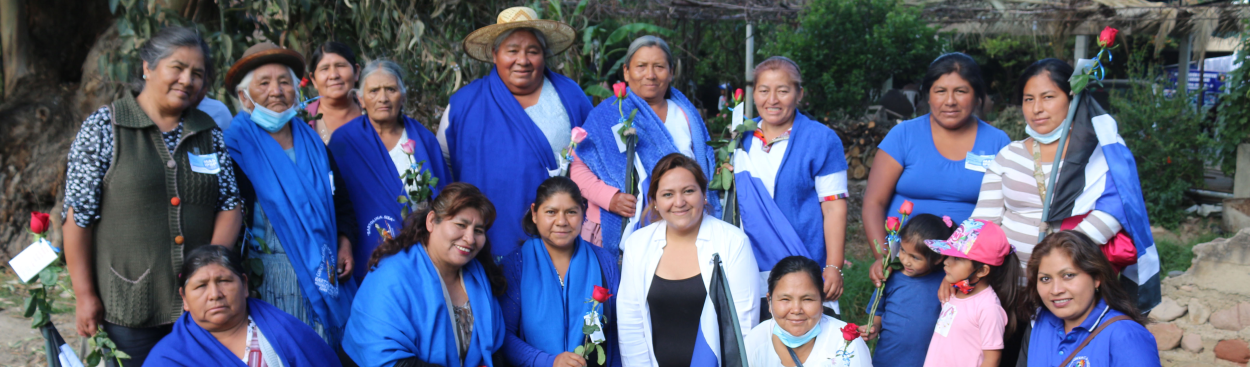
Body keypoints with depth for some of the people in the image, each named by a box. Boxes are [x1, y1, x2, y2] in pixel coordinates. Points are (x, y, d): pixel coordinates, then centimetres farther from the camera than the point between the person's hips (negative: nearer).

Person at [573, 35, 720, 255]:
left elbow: (701, 169, 23)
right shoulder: (606, 115, 3)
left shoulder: (686, 115, 15)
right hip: (621, 233, -3)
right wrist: (609, 197, -17)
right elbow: (578, 167, -3)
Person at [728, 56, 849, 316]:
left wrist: (834, 268, -12)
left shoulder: (822, 140, -4)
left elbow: (834, 207, -8)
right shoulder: (742, 138, 10)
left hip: (803, 272, -4)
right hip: (748, 269, 4)